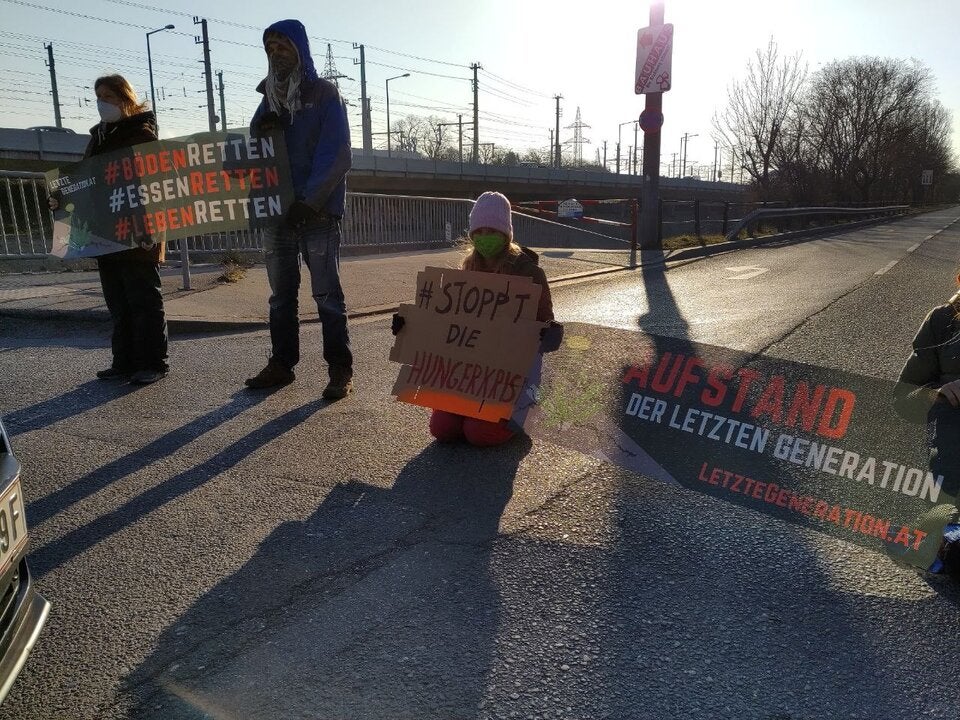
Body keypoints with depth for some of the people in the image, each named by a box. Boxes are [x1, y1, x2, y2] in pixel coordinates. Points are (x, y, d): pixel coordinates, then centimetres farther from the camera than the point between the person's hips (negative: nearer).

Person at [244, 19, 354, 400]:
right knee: (281, 295, 9)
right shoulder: (269, 97, 17)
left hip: (317, 211, -6)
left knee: (327, 294, -5)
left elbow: (335, 155, -10)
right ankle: (281, 364, 18)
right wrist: (262, 127, -7)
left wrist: (308, 202, -17)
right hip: (277, 209, 6)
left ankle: (340, 370, -1)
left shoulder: (324, 93, 0)